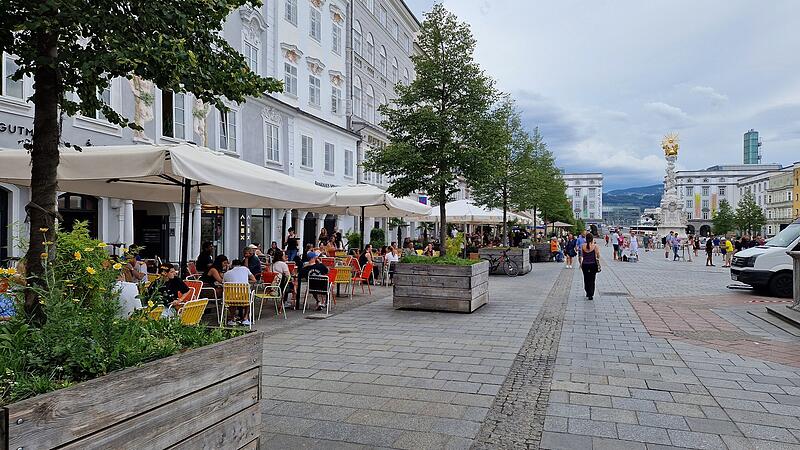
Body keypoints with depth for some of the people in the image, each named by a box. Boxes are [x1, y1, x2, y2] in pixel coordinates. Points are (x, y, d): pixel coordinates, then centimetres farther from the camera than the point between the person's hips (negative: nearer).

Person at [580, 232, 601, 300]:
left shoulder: (583, 246, -3)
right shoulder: (595, 246, -10)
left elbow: (582, 255, 6)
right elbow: (598, 256, -4)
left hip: (585, 265, 2)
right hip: (593, 265, -2)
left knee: (586, 279, 18)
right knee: (592, 280, 6)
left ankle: (588, 293, 28)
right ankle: (591, 295, 1)